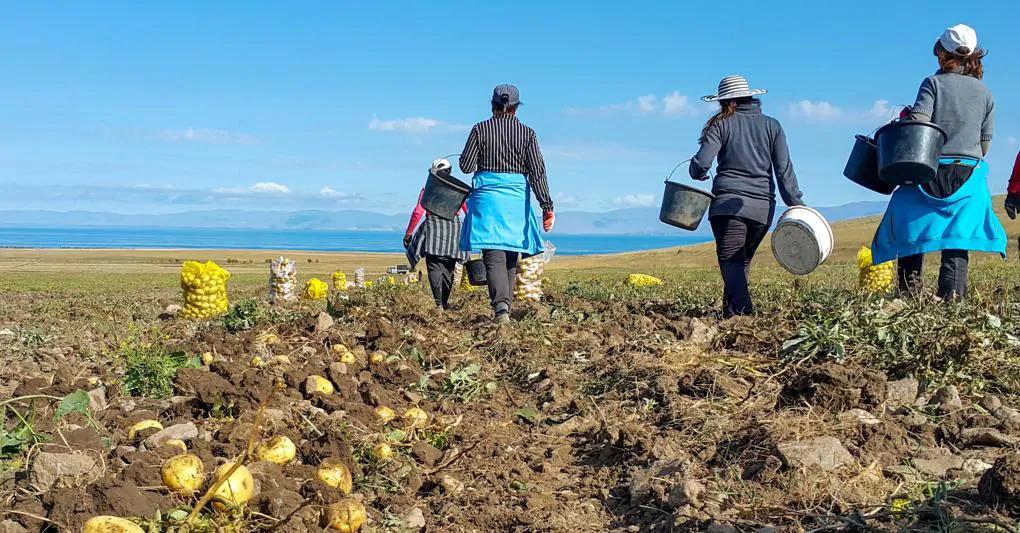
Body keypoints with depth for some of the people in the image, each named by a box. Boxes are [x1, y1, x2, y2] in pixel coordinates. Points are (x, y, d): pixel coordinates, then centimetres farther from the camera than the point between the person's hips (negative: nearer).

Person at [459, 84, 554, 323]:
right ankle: (505, 306, 19)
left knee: (494, 254, -6)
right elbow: (537, 172, -2)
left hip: (487, 196, -1)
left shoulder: (480, 129, 0)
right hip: (517, 198, 1)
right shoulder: (527, 133, 2)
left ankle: (500, 305, -25)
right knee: (511, 255, 13)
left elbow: (466, 166, -1)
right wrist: (547, 206, -2)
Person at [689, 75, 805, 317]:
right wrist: (796, 204, 6)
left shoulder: (722, 125, 2)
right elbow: (784, 170, 5)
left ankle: (741, 308, -27)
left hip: (729, 203, -4)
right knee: (744, 260, 18)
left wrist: (698, 174, 15)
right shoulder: (772, 125, 12)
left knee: (730, 259, -9)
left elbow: (702, 163, -8)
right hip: (763, 206, 4)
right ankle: (732, 308, 23)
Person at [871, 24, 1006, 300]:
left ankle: (909, 288, 0)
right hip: (968, 173, 3)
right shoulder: (984, 92, 11)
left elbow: (917, 122, -14)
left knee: (912, 230, 6)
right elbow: (985, 142, 13)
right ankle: (952, 293, -9)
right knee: (958, 236, 1)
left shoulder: (933, 83, -1)